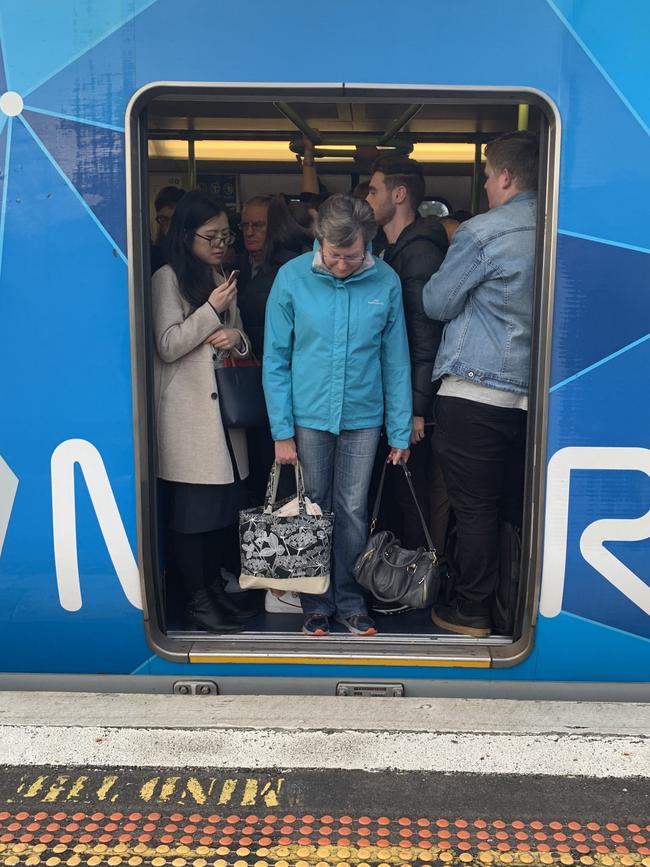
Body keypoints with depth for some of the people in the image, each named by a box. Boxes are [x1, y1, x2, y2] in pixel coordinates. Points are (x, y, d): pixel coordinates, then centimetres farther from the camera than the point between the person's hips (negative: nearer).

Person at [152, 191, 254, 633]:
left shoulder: (220, 279, 17)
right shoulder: (168, 279, -4)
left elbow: (241, 337, 21)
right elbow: (168, 345, -11)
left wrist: (235, 339, -3)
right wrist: (212, 310, -16)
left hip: (222, 406, 7)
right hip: (187, 413, -7)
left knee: (224, 502, 9)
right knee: (193, 507, -4)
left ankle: (215, 586, 22)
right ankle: (198, 600, 7)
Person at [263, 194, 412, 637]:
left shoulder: (387, 281, -5)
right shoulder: (292, 277, -7)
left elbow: (396, 361, 0)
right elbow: (276, 360, -4)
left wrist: (401, 432, 0)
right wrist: (282, 431, -7)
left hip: (363, 418, 0)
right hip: (308, 417, 0)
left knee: (353, 513, 8)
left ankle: (351, 602, 25)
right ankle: (316, 605, 25)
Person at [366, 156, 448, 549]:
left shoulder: (420, 250, -13)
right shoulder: (393, 249, 17)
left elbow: (426, 333, -19)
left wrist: (416, 408, -19)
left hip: (410, 402, -10)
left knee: (411, 497, 0)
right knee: (394, 493, 17)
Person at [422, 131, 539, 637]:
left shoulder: (483, 233, -10)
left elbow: (436, 303, -3)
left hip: (475, 393, -6)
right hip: (530, 397, 6)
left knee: (476, 509, 3)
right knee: (519, 508, 15)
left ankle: (472, 611, 15)